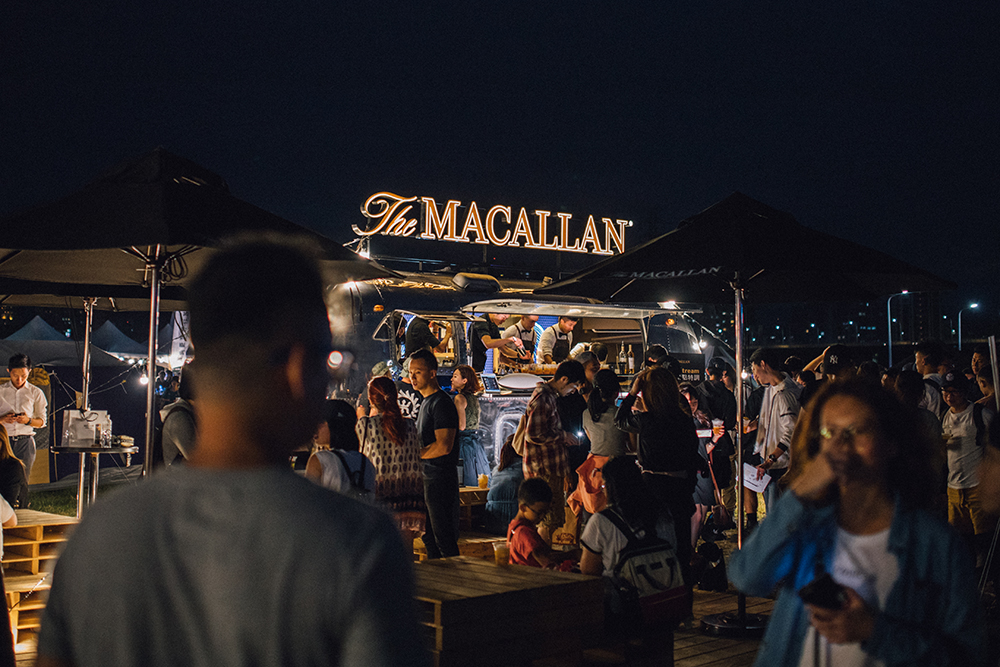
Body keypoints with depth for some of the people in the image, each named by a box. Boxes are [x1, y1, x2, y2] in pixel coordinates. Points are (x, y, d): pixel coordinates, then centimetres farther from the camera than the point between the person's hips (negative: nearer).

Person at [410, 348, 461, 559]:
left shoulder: (442, 403, -13)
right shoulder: (426, 402, 17)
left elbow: (443, 447, -21)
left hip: (440, 480, -10)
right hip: (426, 478, 10)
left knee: (444, 538, -5)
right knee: (429, 536, 14)